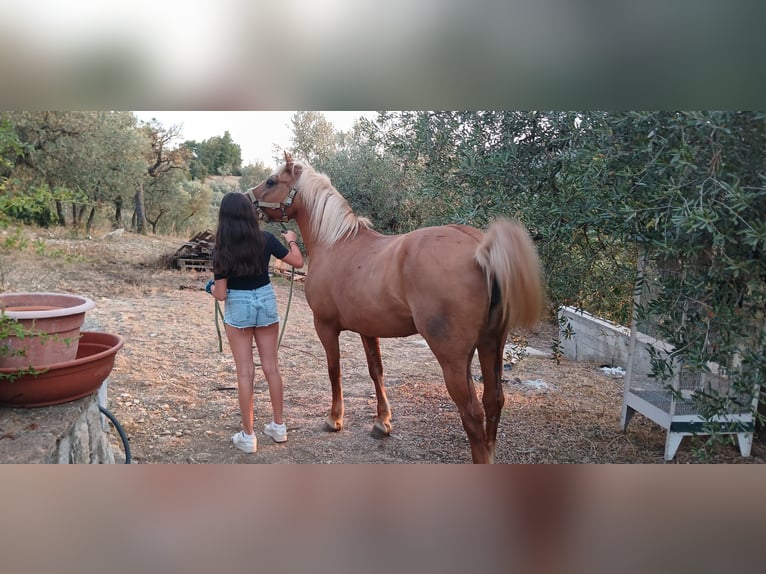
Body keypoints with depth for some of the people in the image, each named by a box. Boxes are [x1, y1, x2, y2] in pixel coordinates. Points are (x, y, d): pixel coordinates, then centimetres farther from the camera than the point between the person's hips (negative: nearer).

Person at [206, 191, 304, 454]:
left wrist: (211, 288, 11)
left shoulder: (221, 250, -14)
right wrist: (292, 240, 20)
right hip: (266, 301, 2)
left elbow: (221, 294, -13)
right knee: (271, 366, 13)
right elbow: (298, 262, 1)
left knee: (245, 372, 5)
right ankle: (279, 426, 25)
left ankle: (248, 436, 13)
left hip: (238, 306, -2)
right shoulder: (266, 240, -8)